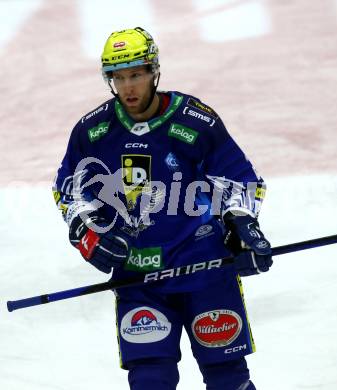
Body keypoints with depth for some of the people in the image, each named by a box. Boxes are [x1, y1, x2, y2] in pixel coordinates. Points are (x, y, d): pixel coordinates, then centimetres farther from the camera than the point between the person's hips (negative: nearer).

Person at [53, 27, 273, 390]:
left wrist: (243, 225, -12)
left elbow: (240, 179, 3)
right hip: (134, 274, 2)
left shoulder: (198, 122, -8)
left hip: (205, 266, -2)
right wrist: (86, 234, -2)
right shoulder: (93, 130, 0)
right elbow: (68, 188, 14)